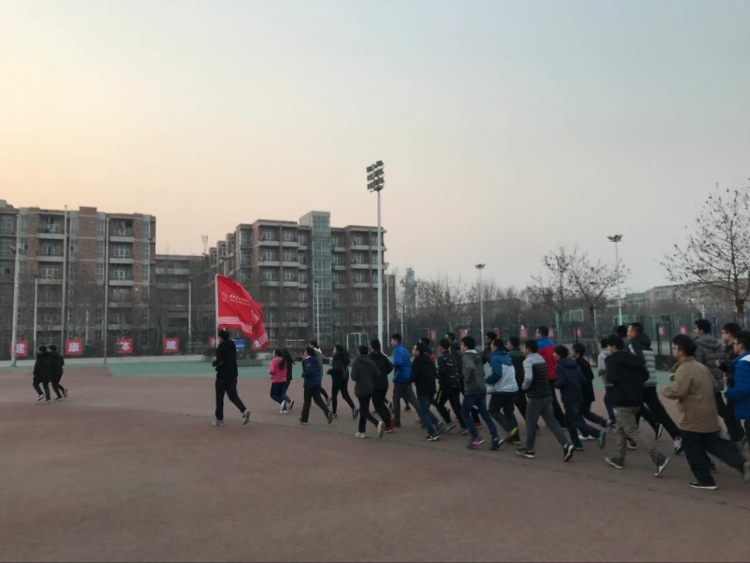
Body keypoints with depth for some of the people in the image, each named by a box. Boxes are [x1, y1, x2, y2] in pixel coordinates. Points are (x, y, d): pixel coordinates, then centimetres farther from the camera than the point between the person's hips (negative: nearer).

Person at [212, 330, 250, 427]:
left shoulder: (221, 347, -13)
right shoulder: (232, 345, 11)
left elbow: (220, 361, -22)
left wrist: (214, 363, -2)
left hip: (222, 376, -6)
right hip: (233, 375, 6)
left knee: (219, 397, 7)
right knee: (233, 395, 8)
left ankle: (219, 419, 13)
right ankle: (244, 411, -15)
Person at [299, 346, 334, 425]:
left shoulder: (308, 360, -16)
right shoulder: (315, 359, 10)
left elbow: (309, 371, -31)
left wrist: (303, 374, -13)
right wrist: (304, 359, 12)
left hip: (309, 383, -7)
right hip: (317, 383, 7)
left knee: (307, 401, 7)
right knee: (318, 399, 11)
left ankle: (304, 419, 19)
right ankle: (328, 413, -10)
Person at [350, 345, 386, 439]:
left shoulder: (356, 363, -11)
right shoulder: (371, 362, 4)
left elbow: (354, 377, -17)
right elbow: (378, 374, -3)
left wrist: (358, 379, 5)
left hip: (361, 389, -6)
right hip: (370, 388, 6)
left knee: (364, 411, -3)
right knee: (363, 409, 16)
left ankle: (378, 424, -26)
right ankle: (361, 431, 19)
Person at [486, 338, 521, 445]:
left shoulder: (496, 358, -14)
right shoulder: (507, 357, 14)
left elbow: (496, 375, -24)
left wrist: (486, 380, -8)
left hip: (501, 390, -8)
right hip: (512, 388, 8)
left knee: (493, 410, 8)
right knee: (509, 412, 15)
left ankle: (510, 428, -9)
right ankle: (515, 437, 10)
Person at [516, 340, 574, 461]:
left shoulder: (528, 361, -13)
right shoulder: (541, 359, 15)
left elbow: (528, 378, -29)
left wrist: (524, 387, -9)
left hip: (536, 396, -8)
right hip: (547, 395, 8)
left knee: (531, 423, 6)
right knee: (552, 421, 7)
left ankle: (529, 450, 16)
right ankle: (566, 446, -5)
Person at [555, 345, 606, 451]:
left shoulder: (559, 367, -9)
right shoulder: (574, 365, 13)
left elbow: (561, 382, -20)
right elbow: (583, 381, 9)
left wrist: (556, 384, 0)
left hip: (568, 397, -8)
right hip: (578, 396, 8)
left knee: (575, 420, -5)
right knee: (569, 418, 19)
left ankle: (598, 434, -23)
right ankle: (576, 443, 19)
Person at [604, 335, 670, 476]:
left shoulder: (613, 359, -9)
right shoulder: (634, 358, 14)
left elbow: (612, 378, -19)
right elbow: (645, 375, 9)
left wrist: (607, 376, 1)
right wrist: (634, 382, 15)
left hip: (623, 400, -9)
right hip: (637, 399, 9)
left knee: (633, 432, -8)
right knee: (620, 429, 21)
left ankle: (659, 458, -20)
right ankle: (618, 458, 25)